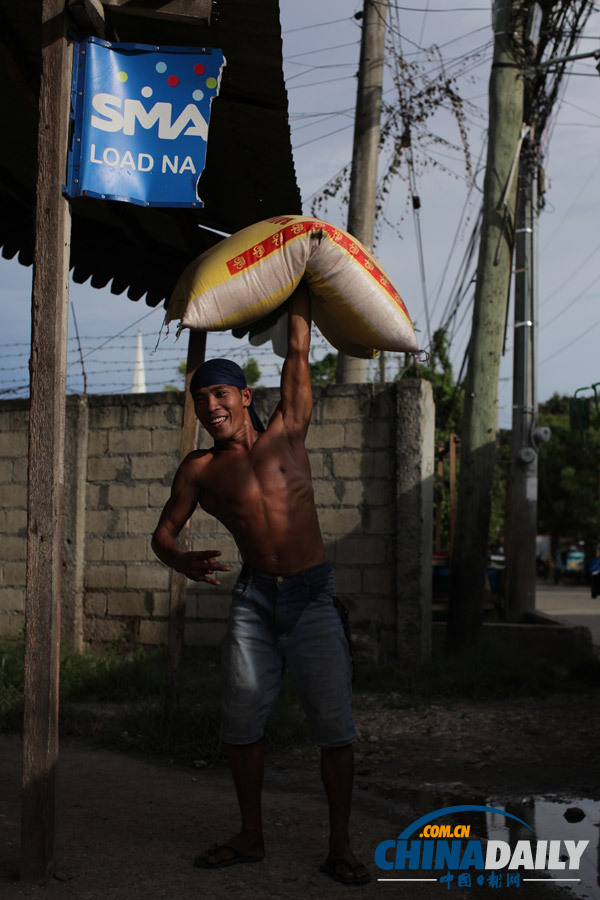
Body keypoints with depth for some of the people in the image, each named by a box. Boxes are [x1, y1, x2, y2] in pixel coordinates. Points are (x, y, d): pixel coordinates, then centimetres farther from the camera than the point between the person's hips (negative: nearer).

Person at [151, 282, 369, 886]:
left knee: (334, 724, -4)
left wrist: (300, 281, 14)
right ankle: (251, 837, 20)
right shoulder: (199, 470, 5)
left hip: (313, 593, -1)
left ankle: (339, 847, 7)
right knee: (240, 720, 1)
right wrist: (182, 561, -15)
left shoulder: (285, 433, 4)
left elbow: (298, 353, 8)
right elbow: (163, 533, 8)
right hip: (253, 596, 2)